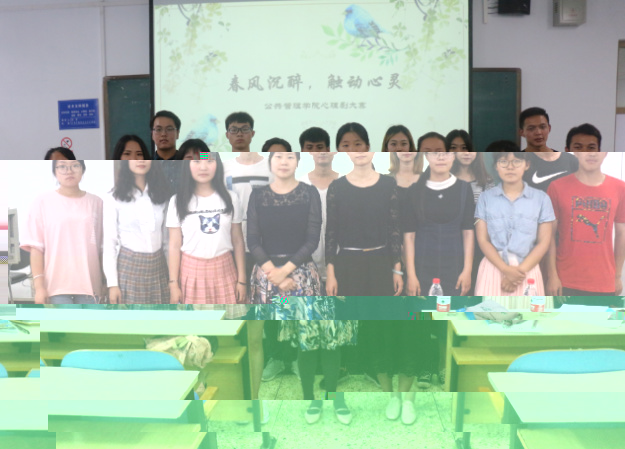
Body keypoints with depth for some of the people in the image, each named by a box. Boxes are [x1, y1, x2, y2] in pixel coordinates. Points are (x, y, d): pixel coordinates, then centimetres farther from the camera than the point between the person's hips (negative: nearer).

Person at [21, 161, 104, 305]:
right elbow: (36, 247, -1)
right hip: (57, 283, -2)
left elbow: (102, 248, 9)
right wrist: (39, 285, -7)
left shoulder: (96, 202, 6)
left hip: (89, 284, 2)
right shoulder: (43, 202, 1)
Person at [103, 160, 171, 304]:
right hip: (129, 266, -4)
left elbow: (165, 235, 11)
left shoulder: (160, 194, 6)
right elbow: (109, 242, -6)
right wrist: (112, 283, -10)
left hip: (157, 266, 4)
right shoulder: (115, 198, -7)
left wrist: (172, 272, 9)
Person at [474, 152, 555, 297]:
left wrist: (520, 270, -9)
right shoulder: (486, 197, 4)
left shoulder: (541, 198, 4)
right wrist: (506, 269, -13)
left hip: (527, 269, 0)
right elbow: (483, 240, -1)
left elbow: (543, 243, 2)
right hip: (493, 267, 0)